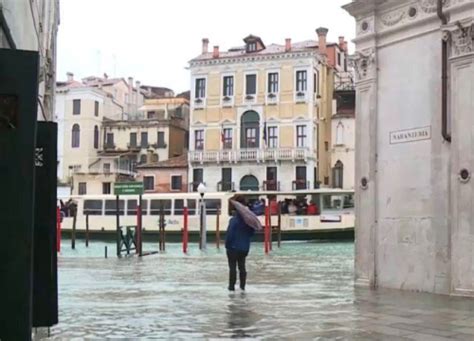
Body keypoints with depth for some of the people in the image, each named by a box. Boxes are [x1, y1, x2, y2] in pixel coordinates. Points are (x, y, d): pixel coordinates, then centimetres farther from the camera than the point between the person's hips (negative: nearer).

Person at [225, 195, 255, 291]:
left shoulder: (234, 220, -21)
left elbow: (229, 234, -19)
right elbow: (252, 232, 8)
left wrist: (227, 245, -9)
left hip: (233, 247, -6)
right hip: (245, 247, 6)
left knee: (232, 267, 3)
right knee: (242, 267, 15)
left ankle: (232, 286, 7)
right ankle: (242, 286, 19)